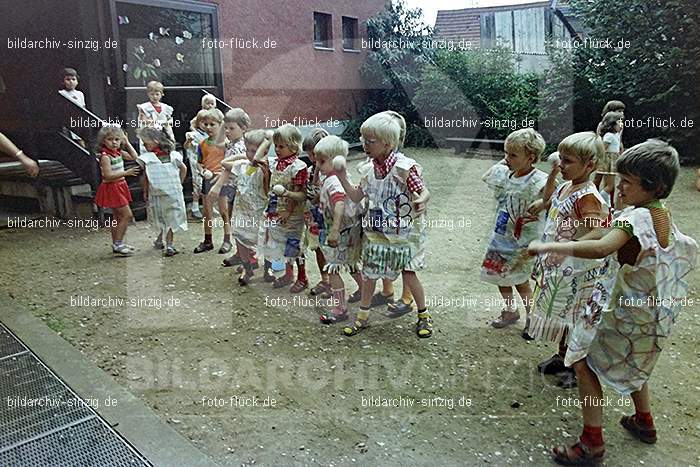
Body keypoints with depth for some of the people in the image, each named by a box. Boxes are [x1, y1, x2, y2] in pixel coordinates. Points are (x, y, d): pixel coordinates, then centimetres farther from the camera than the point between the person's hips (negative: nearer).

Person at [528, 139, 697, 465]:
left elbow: (602, 247, -46)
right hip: (649, 313, 9)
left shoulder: (637, 217, -27)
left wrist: (548, 246, -41)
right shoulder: (666, 218, 1)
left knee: (585, 364, 0)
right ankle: (644, 422, 47)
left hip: (620, 310, -9)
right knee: (632, 362, 29)